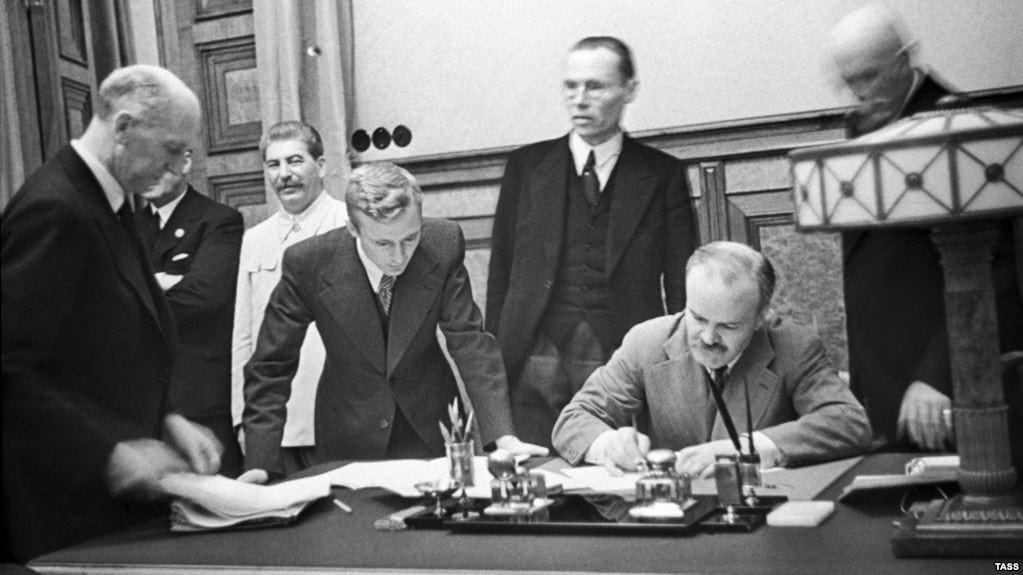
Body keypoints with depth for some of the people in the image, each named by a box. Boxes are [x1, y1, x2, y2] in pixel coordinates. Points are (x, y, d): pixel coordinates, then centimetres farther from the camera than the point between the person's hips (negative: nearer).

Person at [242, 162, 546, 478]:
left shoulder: (444, 245, -20)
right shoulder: (307, 263, -22)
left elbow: (470, 342, -18)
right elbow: (271, 367, -14)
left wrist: (503, 437, -28)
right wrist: (260, 467, -20)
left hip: (431, 428, 1)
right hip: (350, 437, -1)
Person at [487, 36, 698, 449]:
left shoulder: (662, 174, 8)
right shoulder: (527, 166, 11)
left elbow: (681, 288, 6)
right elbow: (501, 273, 10)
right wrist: (494, 365, 4)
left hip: (626, 368, -1)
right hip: (535, 368, 1)